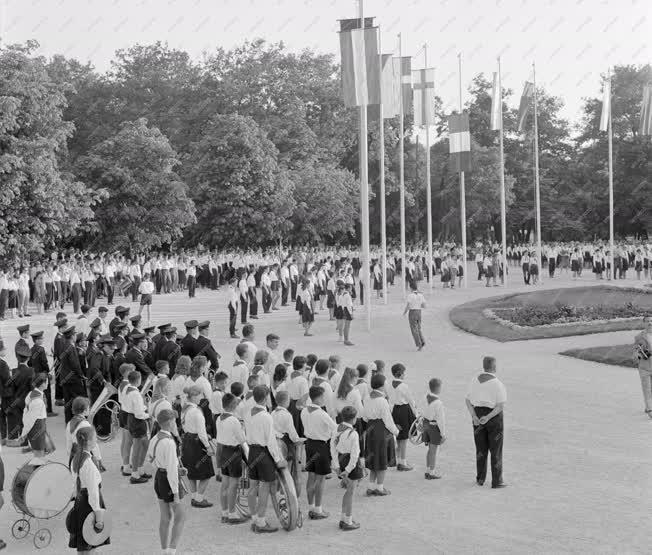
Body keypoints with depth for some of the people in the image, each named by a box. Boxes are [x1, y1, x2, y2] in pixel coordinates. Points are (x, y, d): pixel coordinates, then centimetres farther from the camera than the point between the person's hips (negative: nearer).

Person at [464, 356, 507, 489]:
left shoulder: (475, 381, 1)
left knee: (481, 449, 16)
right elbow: (501, 405, -21)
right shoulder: (497, 384, -16)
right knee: (496, 450, 5)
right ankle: (496, 481, 8)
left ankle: (480, 479, 21)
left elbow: (468, 401, -2)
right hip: (494, 417, -5)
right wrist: (488, 417, -22)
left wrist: (474, 417, -11)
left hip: (478, 415, 5)